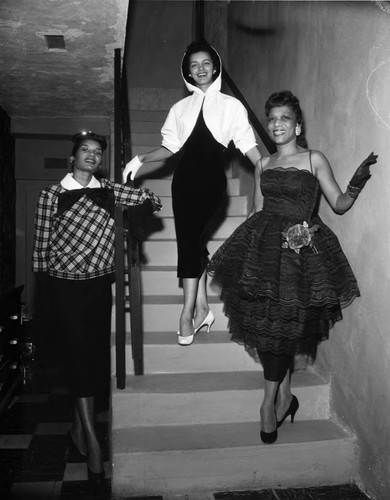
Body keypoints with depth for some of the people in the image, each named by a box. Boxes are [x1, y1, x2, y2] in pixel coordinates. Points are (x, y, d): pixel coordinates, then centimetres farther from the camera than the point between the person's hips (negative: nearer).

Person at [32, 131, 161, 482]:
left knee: (98, 354, 9)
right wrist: (43, 281, 1)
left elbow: (149, 199, 7)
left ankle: (79, 427, 28)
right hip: (65, 285, -4)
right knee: (79, 354, -8)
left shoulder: (109, 190, 8)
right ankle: (91, 439, -3)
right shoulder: (52, 194, -1)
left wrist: (149, 202, -16)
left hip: (100, 284, 4)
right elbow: (41, 242, 1)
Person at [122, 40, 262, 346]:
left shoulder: (231, 105, 10)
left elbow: (247, 144, 6)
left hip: (212, 177, -4)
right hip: (184, 177, 4)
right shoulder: (180, 108, 18)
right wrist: (141, 159, 3)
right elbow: (171, 147, 16)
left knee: (191, 239, -14)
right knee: (193, 239, 1)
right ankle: (202, 307, 11)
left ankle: (188, 312, -9)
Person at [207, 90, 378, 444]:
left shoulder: (314, 159, 3)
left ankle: (270, 402, 10)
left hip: (300, 248, -4)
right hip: (264, 246, 4)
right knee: (265, 320, 1)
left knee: (279, 323, -6)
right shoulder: (263, 165, 15)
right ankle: (285, 395, 20)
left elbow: (339, 204, -1)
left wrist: (358, 182, -17)